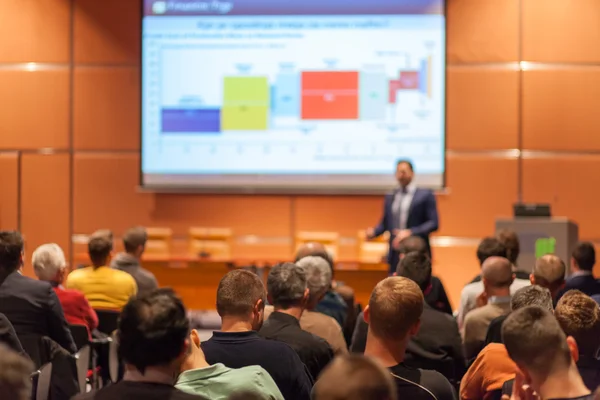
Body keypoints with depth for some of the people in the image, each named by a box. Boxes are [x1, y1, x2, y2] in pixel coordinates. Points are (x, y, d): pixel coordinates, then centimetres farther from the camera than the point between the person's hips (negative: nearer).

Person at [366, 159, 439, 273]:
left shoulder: (425, 195, -1)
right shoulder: (390, 197, 15)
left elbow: (434, 223, -6)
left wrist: (410, 232, -18)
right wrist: (373, 231, -2)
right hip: (395, 254, 4)